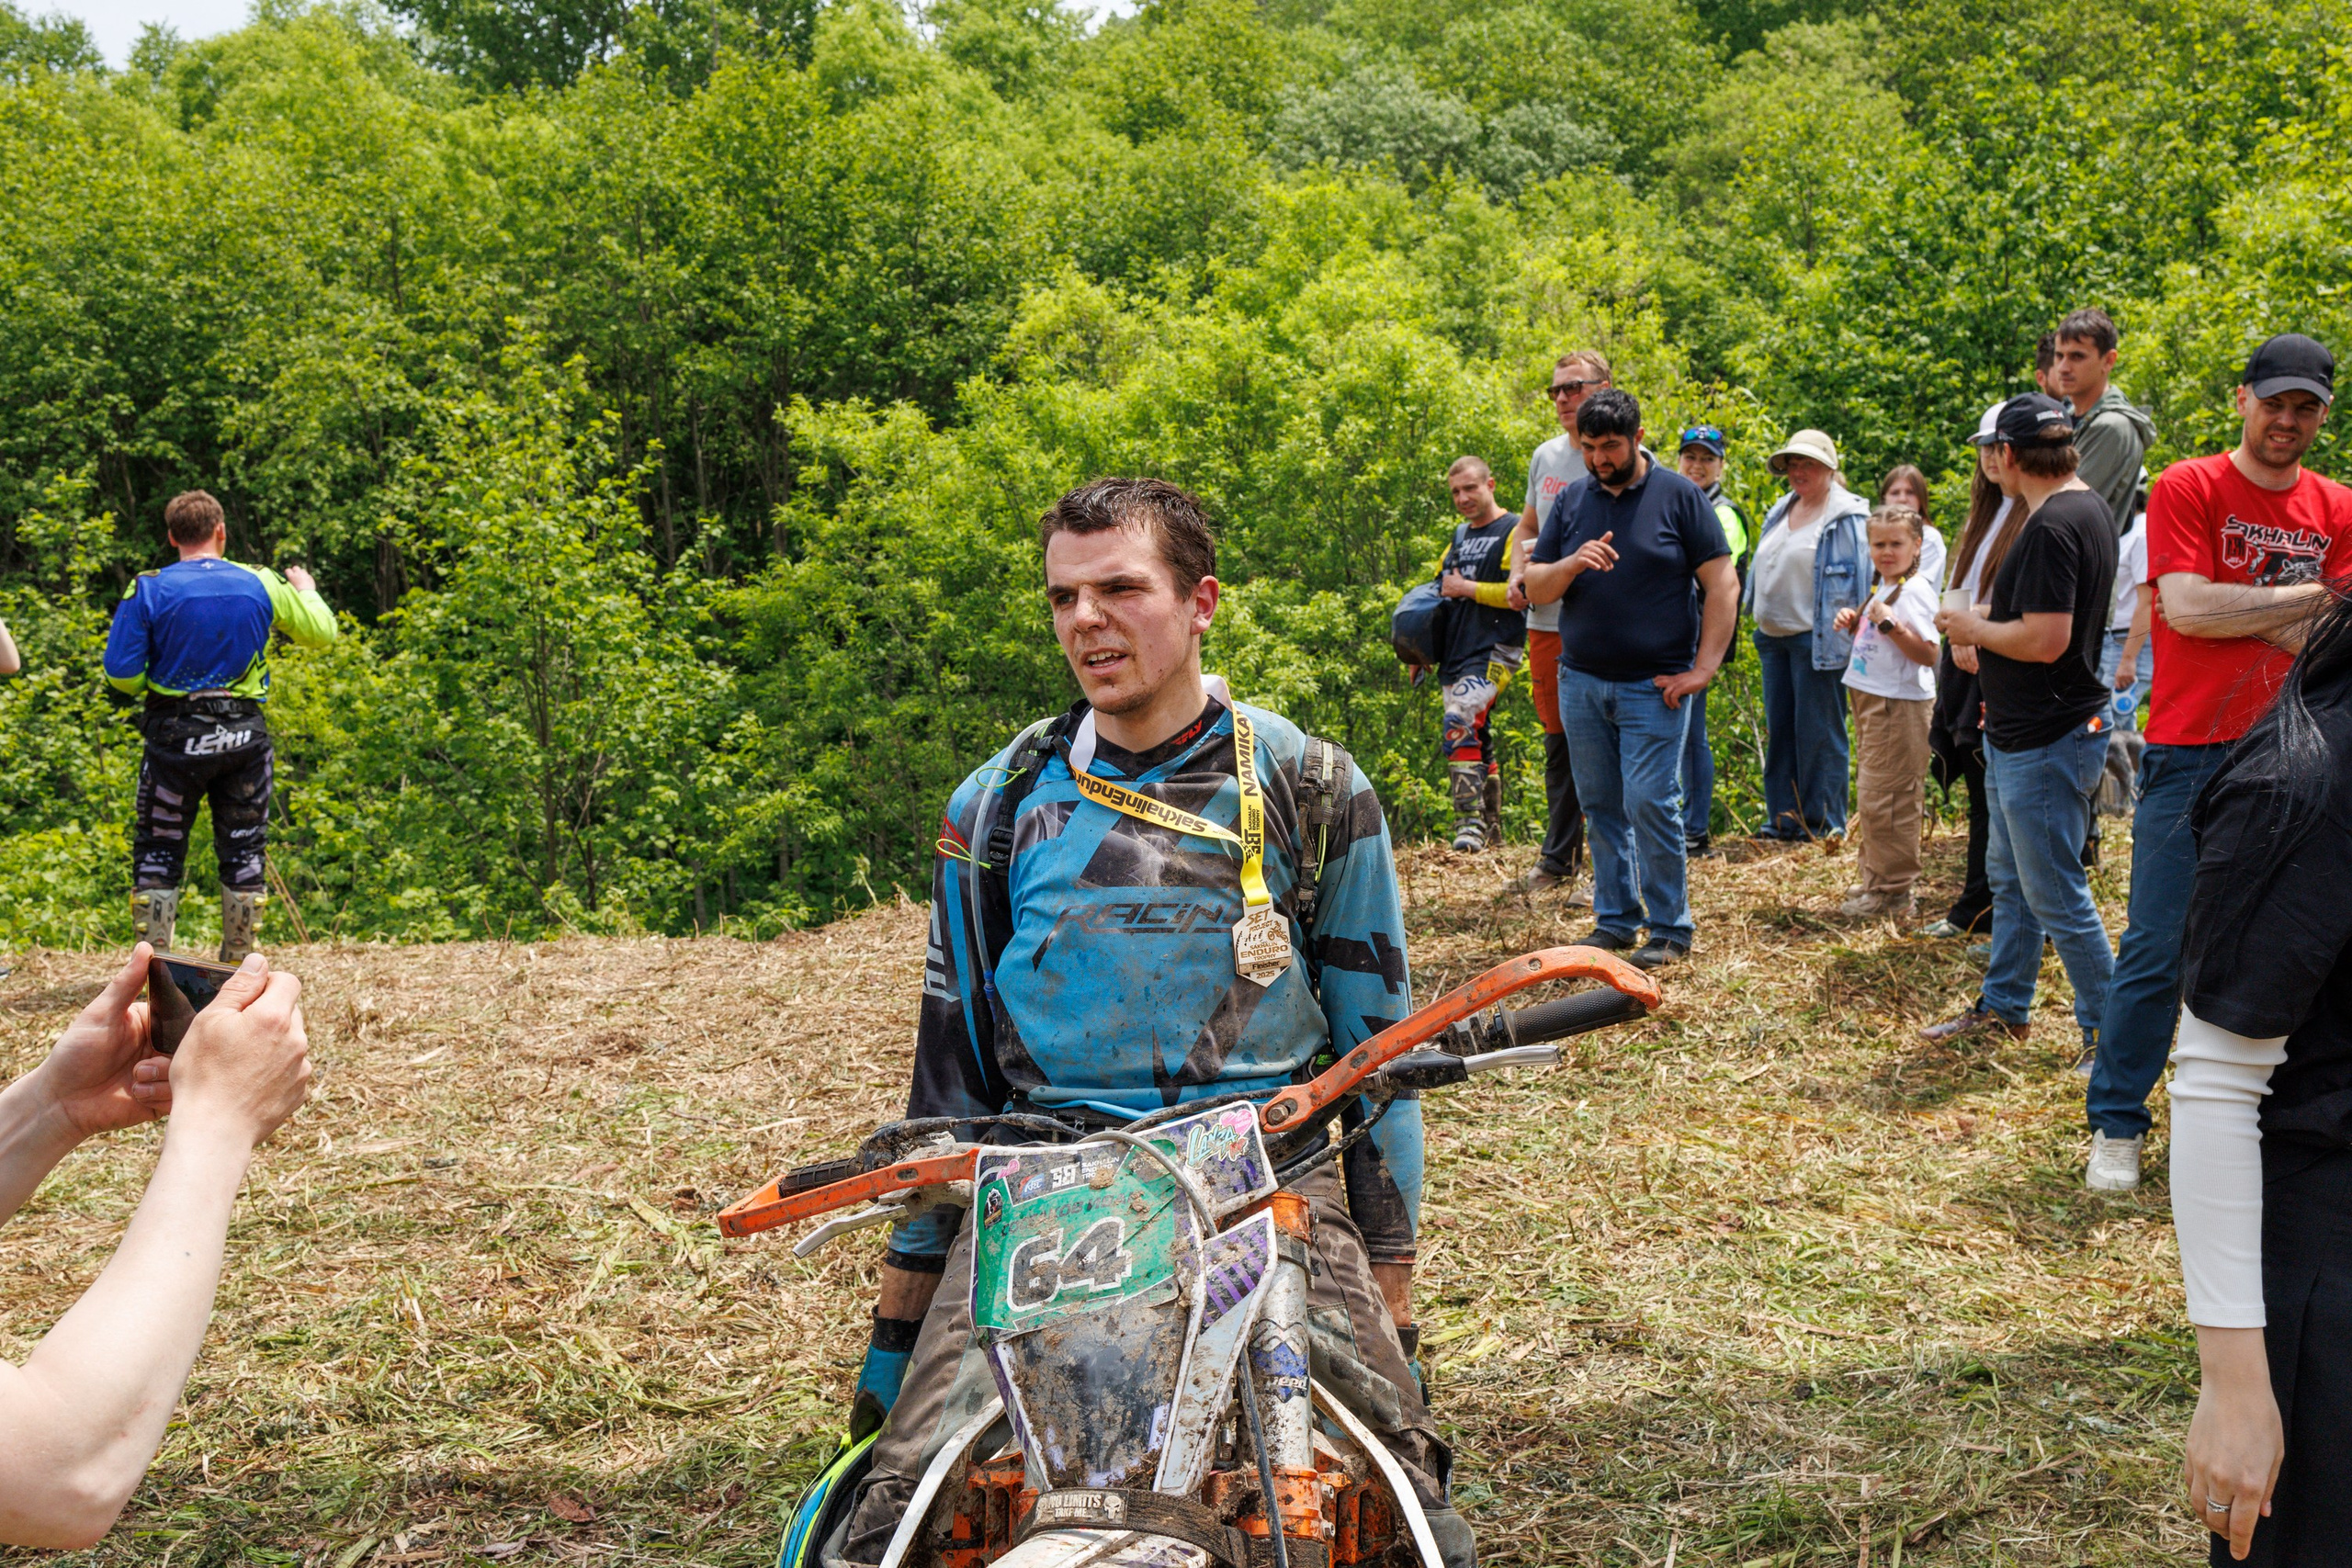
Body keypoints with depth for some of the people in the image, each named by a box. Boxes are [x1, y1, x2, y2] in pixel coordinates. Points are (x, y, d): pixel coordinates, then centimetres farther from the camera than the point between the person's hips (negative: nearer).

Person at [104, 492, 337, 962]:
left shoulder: (149, 591, -6)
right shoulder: (262, 585, 0)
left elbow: (121, 675, -9)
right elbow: (321, 632, 14)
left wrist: (151, 684, 13)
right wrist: (307, 591, 33)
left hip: (175, 736, -2)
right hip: (244, 736, 2)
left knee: (158, 850, 9)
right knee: (244, 848, 11)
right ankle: (239, 960, 15)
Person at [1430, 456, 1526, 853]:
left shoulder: (1513, 531, -4)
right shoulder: (1459, 536, 21)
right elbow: (1439, 588, 29)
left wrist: (1467, 588, -11)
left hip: (1493, 652, -8)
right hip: (1454, 655, 8)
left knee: (1460, 724, -23)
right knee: (1476, 739, 11)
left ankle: (1470, 823, -25)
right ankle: (1490, 827, 19)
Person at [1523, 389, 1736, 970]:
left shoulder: (1678, 496, -1)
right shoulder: (1572, 502, 11)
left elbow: (1723, 585, -2)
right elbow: (1537, 589, 9)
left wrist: (1703, 669, -9)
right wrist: (1572, 564, -13)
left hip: (1653, 685, -4)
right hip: (1581, 682, 4)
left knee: (1650, 804, -9)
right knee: (1601, 806, 8)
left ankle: (1670, 929, 2)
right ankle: (1615, 918, 20)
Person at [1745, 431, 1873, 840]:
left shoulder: (1846, 515, -8)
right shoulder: (1781, 511, 15)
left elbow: (1858, 576, -10)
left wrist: (1848, 631, -15)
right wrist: (1758, 618, 16)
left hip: (1817, 638, -8)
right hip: (1773, 637, 8)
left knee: (1818, 733, -3)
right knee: (1779, 730, 11)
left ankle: (1822, 822, 4)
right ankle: (1782, 818, 18)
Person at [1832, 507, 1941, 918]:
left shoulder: (1914, 592, -15)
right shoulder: (1882, 587, 13)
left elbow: (1927, 654, -22)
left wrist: (1890, 624, -30)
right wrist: (1855, 623, 9)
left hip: (1900, 704, -10)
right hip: (1872, 700, 10)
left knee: (1883, 799, -7)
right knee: (1871, 796, 17)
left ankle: (1892, 893, 0)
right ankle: (1876, 879, 28)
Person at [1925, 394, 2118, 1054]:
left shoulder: (2051, 527, -23)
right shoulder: (2087, 506, 10)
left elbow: (2045, 639, -28)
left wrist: (1974, 629, -13)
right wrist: (1992, 618, 11)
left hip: (2047, 742, -11)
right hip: (2020, 734, 11)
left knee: (2055, 894, -3)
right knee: (2009, 877, 20)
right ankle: (2004, 1006, 33)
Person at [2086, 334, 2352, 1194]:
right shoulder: (2187, 488, -1)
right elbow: (2187, 607, -14)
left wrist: (2238, 608, -12)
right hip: (2191, 756, -4)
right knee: (2158, 951, -3)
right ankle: (2116, 1125, 8)